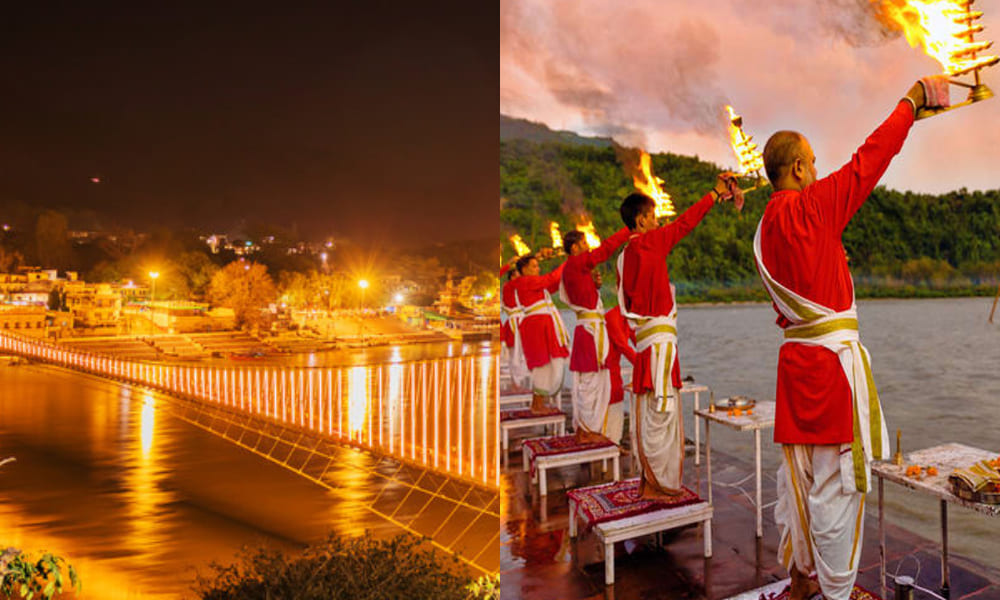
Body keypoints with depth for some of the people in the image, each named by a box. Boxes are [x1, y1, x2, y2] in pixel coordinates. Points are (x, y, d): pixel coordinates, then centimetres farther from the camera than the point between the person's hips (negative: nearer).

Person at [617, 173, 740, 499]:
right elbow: (685, 223, -4)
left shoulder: (626, 255, 14)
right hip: (658, 339, -9)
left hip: (645, 336, 9)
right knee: (660, 410, -4)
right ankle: (655, 484, 3)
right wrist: (716, 192, 6)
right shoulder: (650, 243, -10)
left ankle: (648, 480, 21)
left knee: (650, 410, 13)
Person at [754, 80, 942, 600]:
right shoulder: (811, 206, -12)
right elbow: (870, 158, -4)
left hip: (796, 356, 8)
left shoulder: (767, 226, 11)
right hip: (832, 357, -8)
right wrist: (913, 98, 8)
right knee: (836, 479, 2)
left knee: (800, 474, 15)